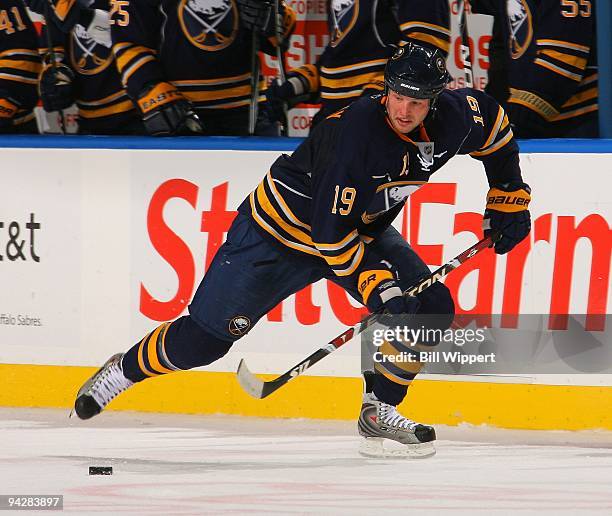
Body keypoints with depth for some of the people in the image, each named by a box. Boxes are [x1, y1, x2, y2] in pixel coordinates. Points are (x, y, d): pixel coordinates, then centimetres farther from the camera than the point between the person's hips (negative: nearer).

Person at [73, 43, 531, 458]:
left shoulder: (452, 118, -16)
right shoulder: (357, 130, -35)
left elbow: (493, 122, 9)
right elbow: (330, 231, -32)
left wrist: (508, 199, 8)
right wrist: (375, 285, -33)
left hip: (363, 228, 6)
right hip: (285, 227, -6)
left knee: (432, 309, -9)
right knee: (209, 334, -5)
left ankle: (379, 411, 3)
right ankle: (125, 369, 20)